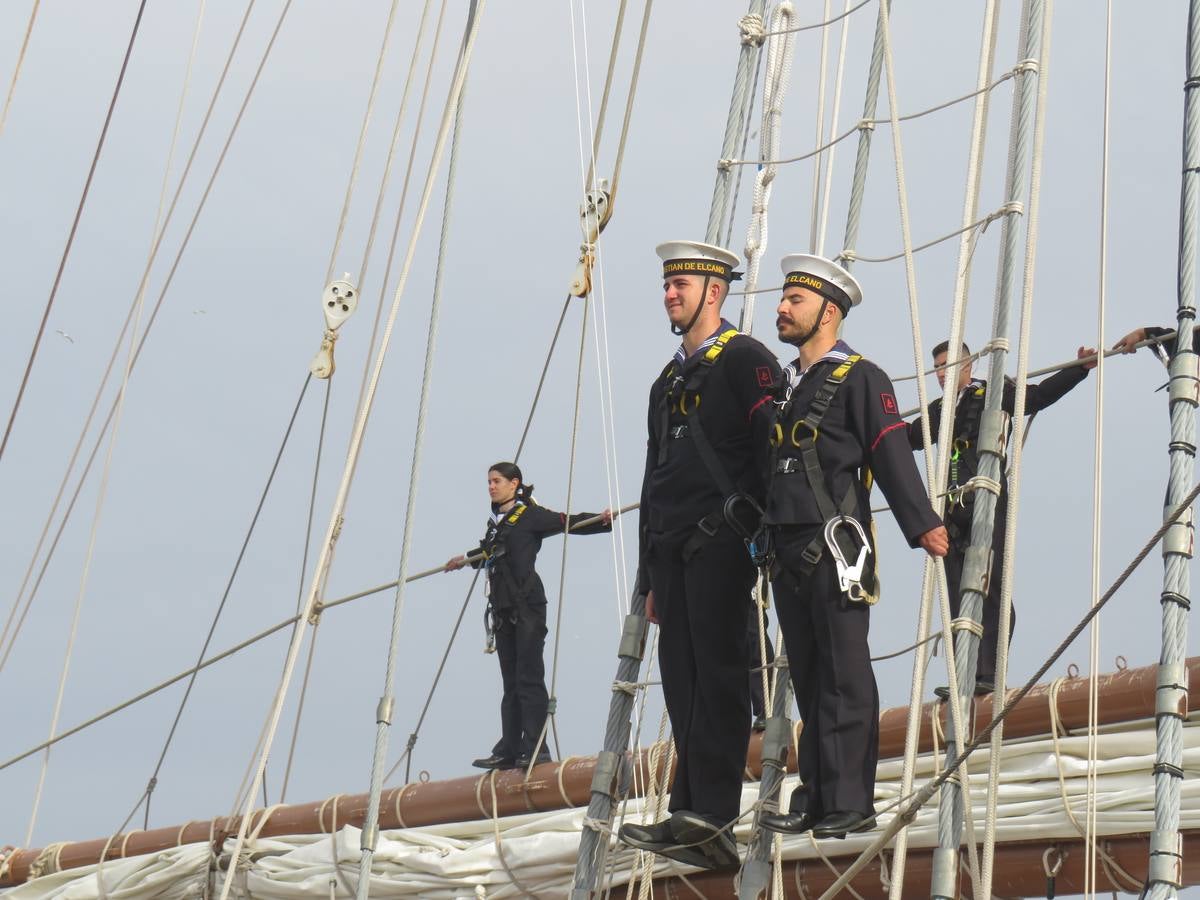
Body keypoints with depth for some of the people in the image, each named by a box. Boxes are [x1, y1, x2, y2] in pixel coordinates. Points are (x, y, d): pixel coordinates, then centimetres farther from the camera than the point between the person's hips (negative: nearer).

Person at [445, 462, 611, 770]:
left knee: (529, 677, -9)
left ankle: (535, 748, -9)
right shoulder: (495, 522, 18)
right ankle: (508, 751, 6)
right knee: (511, 683, 7)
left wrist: (602, 520, -28)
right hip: (503, 607, 7)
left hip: (527, 605, -7)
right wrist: (466, 559, 52)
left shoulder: (530, 515, -4)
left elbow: (568, 522, -12)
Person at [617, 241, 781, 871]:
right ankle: (697, 823, 1)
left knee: (717, 674, -11)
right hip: (672, 547, 8)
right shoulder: (668, 381, 25)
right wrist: (650, 574, 22)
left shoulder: (745, 359, 1)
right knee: (683, 681, 2)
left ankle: (708, 813, -16)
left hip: (721, 540, -8)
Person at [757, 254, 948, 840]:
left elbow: (892, 456, -10)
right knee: (807, 678, 9)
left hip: (835, 547, -7)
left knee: (844, 678, -6)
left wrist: (921, 524, -19)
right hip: (787, 549, 7)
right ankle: (815, 798, 13)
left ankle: (851, 803, -4)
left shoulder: (860, 379, -1)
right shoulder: (782, 385, 21)